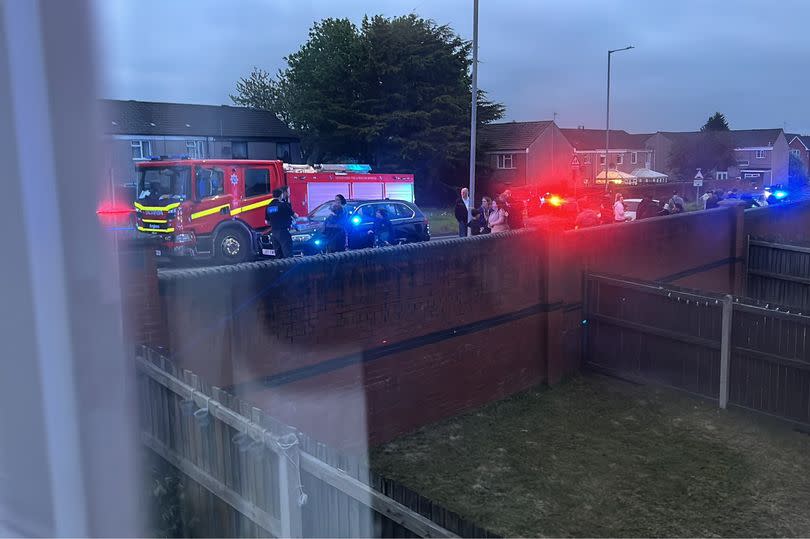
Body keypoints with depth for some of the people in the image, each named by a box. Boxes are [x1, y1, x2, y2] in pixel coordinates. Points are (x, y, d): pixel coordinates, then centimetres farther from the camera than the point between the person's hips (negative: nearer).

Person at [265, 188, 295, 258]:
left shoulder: (269, 207, 10)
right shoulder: (283, 205, -8)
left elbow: (267, 222, 16)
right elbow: (294, 215, 2)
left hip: (273, 232, 7)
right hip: (283, 231, -7)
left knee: (278, 254, 12)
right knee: (287, 252, -7)